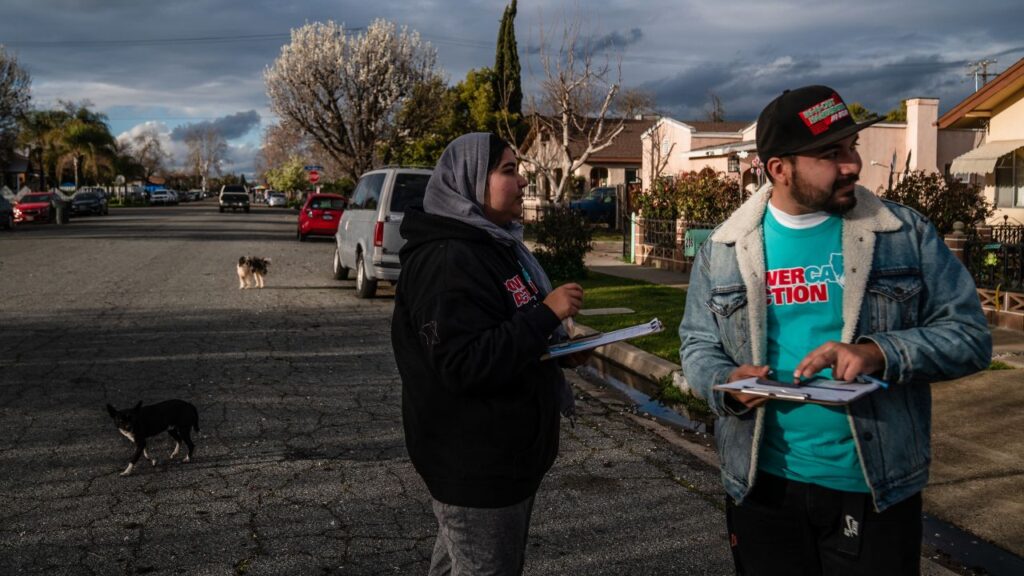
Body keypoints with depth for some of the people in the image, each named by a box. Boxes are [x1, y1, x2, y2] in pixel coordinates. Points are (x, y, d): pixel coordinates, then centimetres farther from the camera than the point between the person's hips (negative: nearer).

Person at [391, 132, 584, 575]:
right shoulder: (446, 261, -22)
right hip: (473, 464, -10)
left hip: (501, 452, 10)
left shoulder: (492, 244, 12)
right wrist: (547, 313, -26)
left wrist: (556, 344, 6)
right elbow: (464, 364, -30)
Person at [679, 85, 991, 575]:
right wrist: (726, 382, -16)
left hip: (878, 489, -1)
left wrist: (881, 352, -22)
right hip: (763, 486, 1)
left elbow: (969, 334, -4)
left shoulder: (906, 233, -3)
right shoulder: (724, 248, 0)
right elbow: (696, 344, 7)